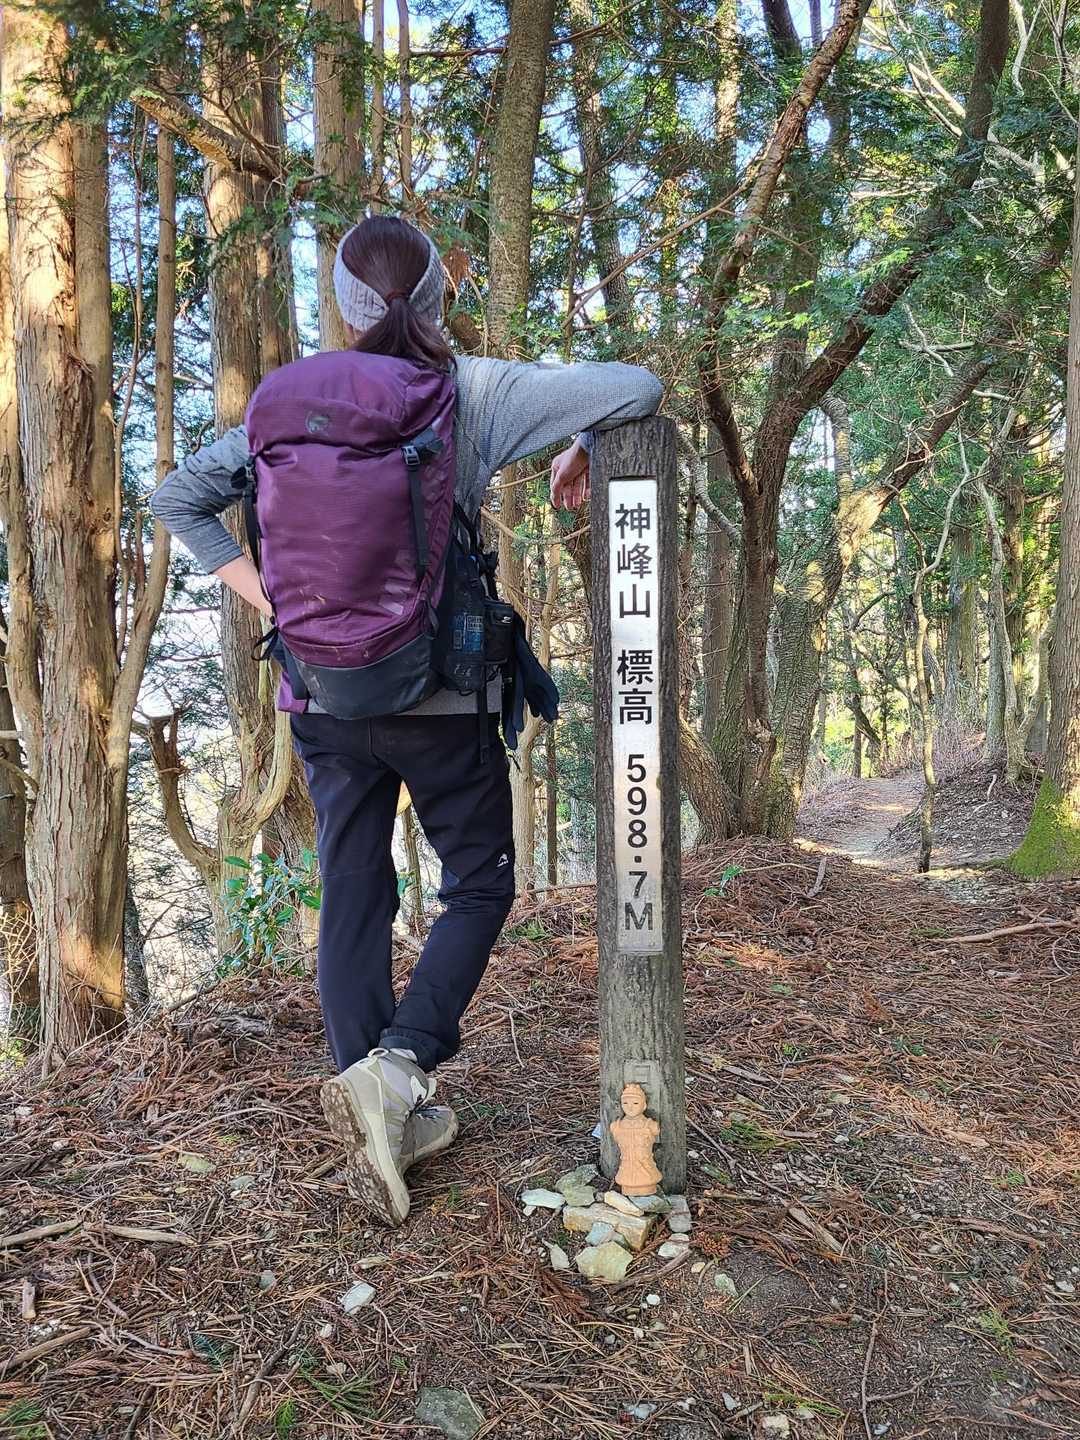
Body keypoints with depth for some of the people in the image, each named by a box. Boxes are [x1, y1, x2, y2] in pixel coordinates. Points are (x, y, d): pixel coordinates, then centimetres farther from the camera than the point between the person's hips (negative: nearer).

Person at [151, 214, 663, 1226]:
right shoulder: (475, 391, -6)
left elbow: (178, 499, 8)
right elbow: (638, 389, -12)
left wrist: (266, 598, 5)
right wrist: (579, 452, 6)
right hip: (442, 698, -3)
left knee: (352, 904, 11)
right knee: (480, 885, 13)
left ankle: (387, 1123, 17)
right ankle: (391, 1069, -5)